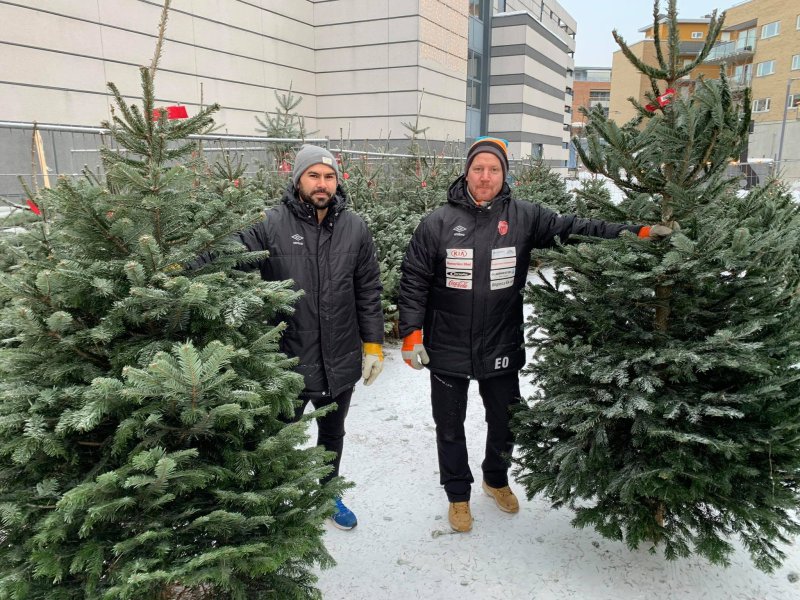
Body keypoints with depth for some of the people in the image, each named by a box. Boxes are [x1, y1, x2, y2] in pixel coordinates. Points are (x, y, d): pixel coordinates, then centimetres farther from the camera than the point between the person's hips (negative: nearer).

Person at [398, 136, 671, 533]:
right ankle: (458, 495, 38)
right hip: (447, 350, -1)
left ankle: (496, 479, 49)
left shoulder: (525, 217, -3)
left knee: (505, 422, 20)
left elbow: (574, 229, -4)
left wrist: (635, 232, -13)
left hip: (501, 349, 2)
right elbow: (414, 281, -6)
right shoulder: (438, 223, -8)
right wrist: (411, 333, -10)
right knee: (450, 427, 14)